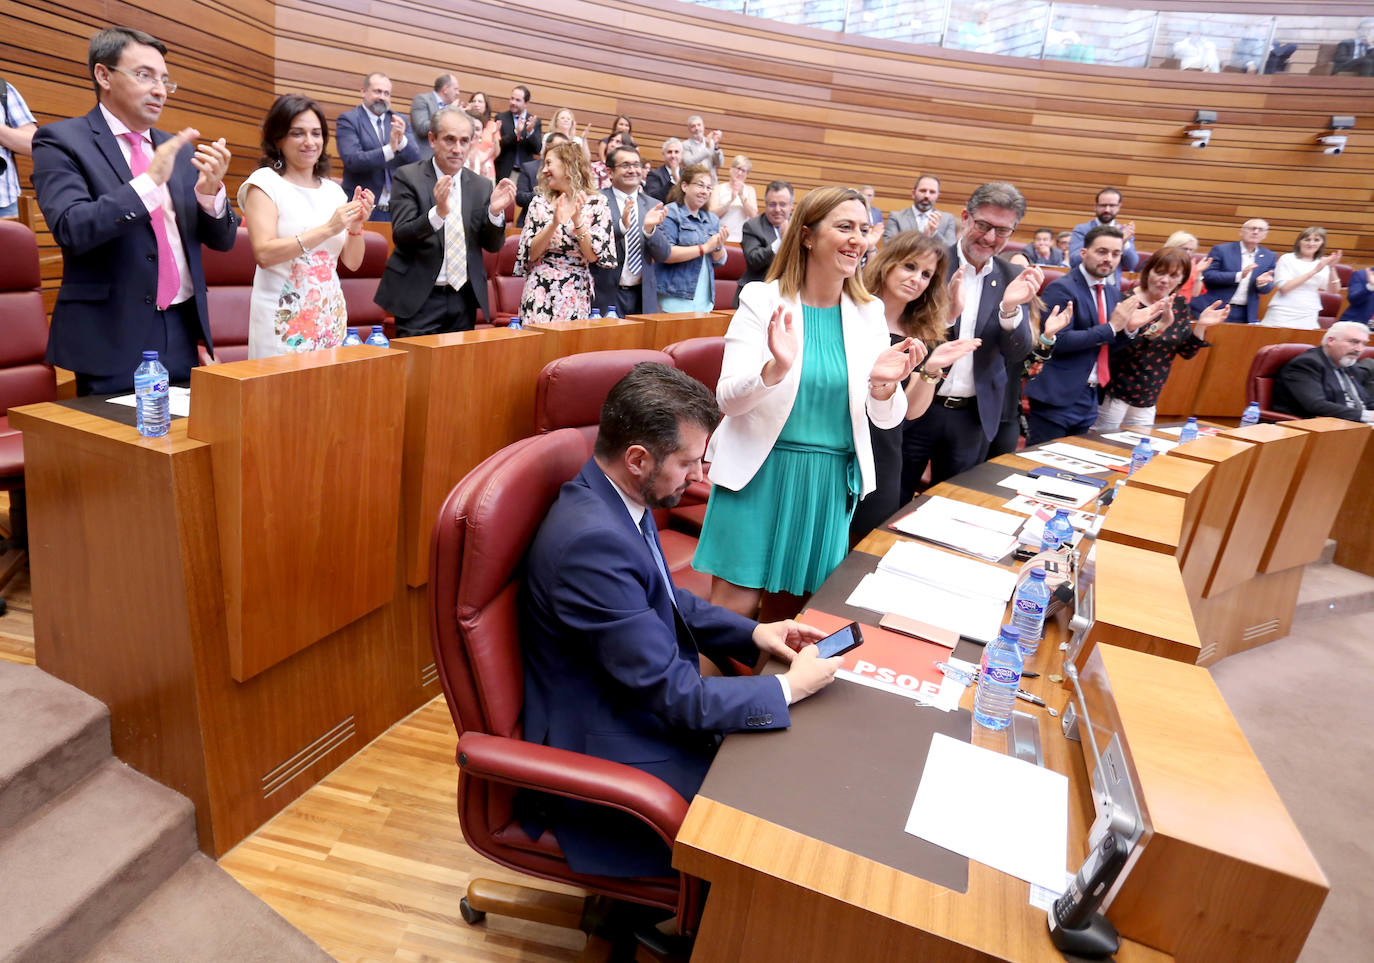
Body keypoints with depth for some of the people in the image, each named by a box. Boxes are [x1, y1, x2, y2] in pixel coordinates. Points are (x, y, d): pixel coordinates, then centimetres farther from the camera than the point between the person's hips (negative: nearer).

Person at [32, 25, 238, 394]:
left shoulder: (180, 149, 13)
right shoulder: (61, 140, -1)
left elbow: (222, 239, 10)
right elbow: (71, 228, -16)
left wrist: (211, 191, -10)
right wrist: (150, 181, -23)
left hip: (184, 333, 5)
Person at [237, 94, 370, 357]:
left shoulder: (333, 190, 11)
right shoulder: (265, 182, -3)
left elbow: (352, 262, 9)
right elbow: (264, 253, -16)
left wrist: (356, 225, -9)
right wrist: (328, 229, -21)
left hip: (331, 319, 5)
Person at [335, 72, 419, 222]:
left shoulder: (400, 121, 12)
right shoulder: (348, 120, 0)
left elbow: (415, 159, 3)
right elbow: (352, 160, -13)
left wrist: (401, 140, -18)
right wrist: (389, 149, -24)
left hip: (398, 209, 3)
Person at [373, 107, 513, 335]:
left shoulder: (481, 185, 7)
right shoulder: (408, 177, -3)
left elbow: (493, 246, 5)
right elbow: (400, 235, -13)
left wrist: (495, 211, -15)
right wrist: (438, 212, -31)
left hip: (464, 299, 4)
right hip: (420, 299, -3)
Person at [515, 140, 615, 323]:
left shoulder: (597, 203, 1)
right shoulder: (539, 202, 7)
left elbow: (594, 256, -5)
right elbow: (530, 254, -1)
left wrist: (577, 221, -18)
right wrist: (554, 224, -14)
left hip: (576, 297, -1)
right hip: (539, 294, 1)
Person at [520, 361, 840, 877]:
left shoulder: (616, 498, -3)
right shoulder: (591, 541, -32)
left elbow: (665, 598, 15)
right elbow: (671, 694, -26)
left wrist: (752, 633, 3)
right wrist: (789, 688, -15)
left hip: (639, 699, 9)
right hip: (600, 752, -9)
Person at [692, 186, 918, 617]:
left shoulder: (868, 312, 5)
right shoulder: (762, 301, -6)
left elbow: (886, 419, 3)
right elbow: (728, 400, -13)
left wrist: (883, 387, -20)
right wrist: (776, 368, -32)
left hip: (832, 481, 4)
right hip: (760, 473, -3)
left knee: (807, 607, 12)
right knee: (736, 602, -1)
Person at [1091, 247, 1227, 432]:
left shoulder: (1180, 304, 4)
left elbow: (1187, 352, 7)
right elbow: (1120, 349, -27)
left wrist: (1201, 325, -8)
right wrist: (1160, 325, -35)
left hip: (1147, 398, 6)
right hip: (1113, 393, -6)